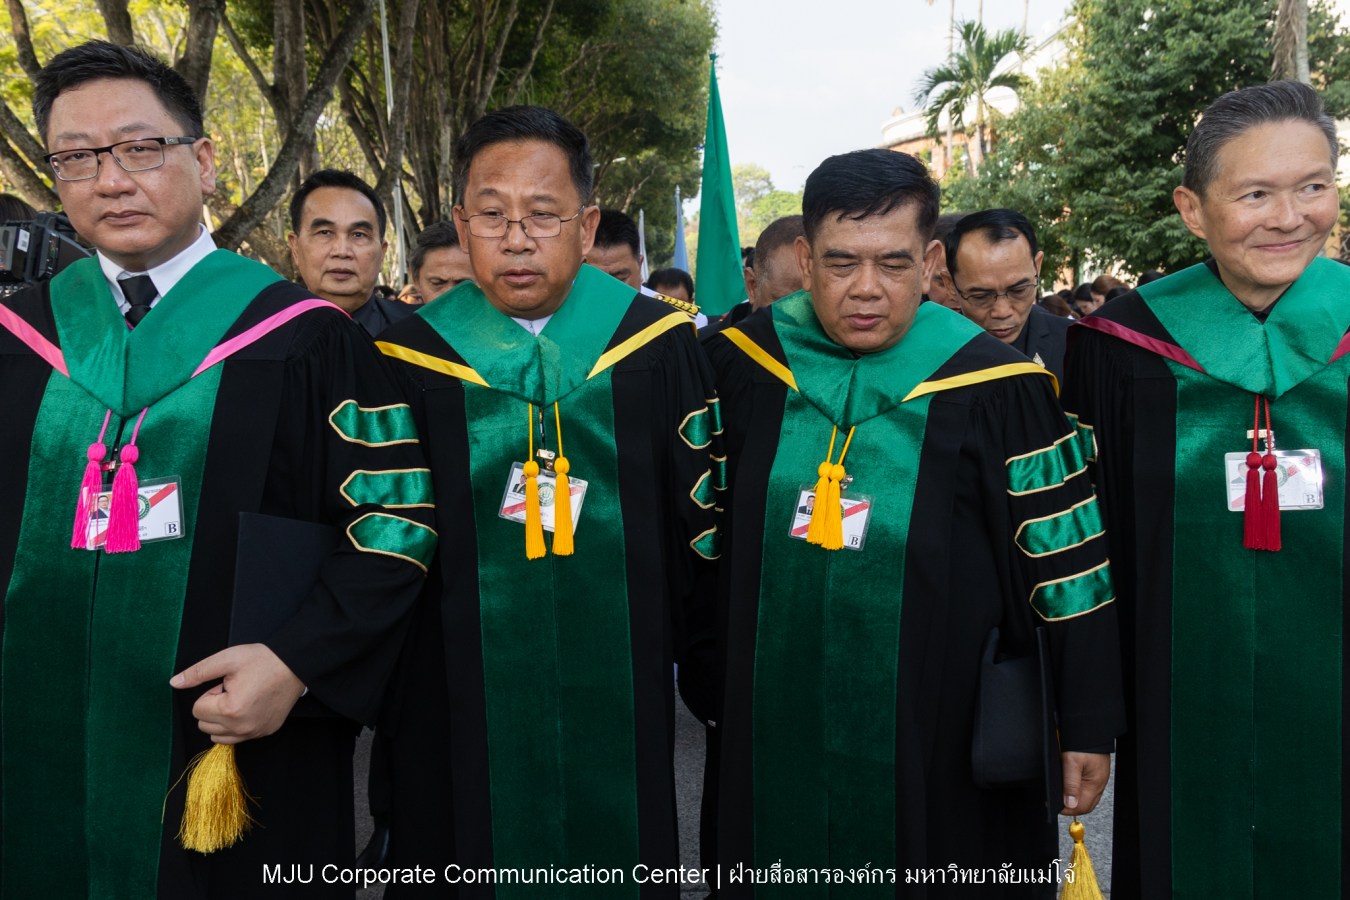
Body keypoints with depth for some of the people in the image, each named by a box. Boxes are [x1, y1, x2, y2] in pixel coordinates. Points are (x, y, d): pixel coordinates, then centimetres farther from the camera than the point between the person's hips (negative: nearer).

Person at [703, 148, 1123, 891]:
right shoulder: (741, 368, -3)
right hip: (773, 735, 3)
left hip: (940, 745, -2)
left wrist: (1088, 725, -3)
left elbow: (1066, 563, -5)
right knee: (782, 865, 17)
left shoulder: (991, 389, -10)